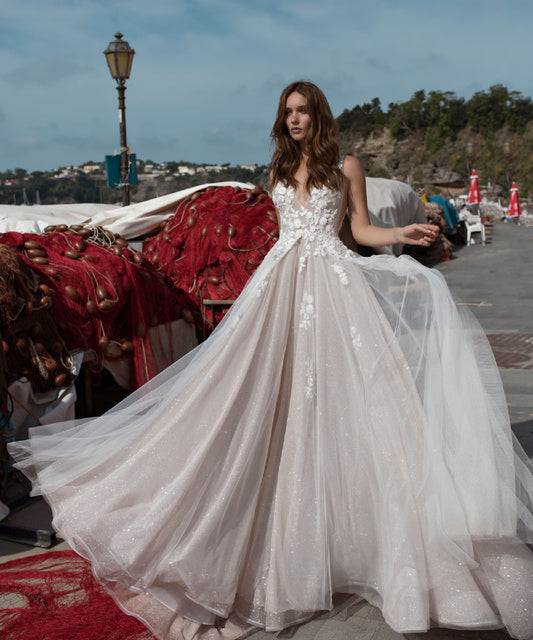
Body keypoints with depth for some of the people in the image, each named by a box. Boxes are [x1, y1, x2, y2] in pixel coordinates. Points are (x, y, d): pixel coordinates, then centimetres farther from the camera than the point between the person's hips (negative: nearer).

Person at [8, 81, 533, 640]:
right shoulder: (280, 170, 17)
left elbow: (361, 228, 7)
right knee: (271, 391, -2)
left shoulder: (346, 166, 6)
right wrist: (270, 281, 15)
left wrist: (404, 234, -9)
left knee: (330, 391, -7)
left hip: (333, 283, -3)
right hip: (281, 282, 3)